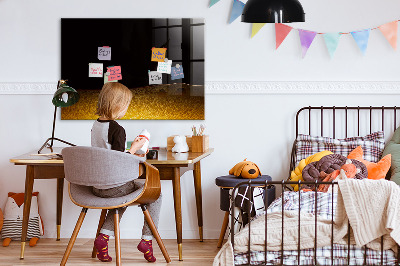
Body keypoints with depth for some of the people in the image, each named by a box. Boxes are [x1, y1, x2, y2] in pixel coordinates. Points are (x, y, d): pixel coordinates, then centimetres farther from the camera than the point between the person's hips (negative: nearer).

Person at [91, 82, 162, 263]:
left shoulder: (95, 125, 6)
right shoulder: (117, 129, -19)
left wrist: (130, 154, 19)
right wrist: (134, 149, -7)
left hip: (96, 186, 8)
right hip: (114, 186, -8)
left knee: (122, 196, 36)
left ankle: (104, 236, 18)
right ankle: (147, 239, 9)